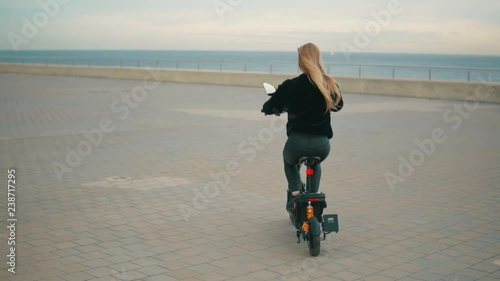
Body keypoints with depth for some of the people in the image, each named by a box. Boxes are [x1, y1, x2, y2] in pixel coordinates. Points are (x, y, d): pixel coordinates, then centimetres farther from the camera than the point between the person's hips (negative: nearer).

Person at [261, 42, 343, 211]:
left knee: (289, 161, 34)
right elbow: (338, 105, 22)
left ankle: (295, 193, 13)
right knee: (315, 164, 37)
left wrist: (266, 107, 27)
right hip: (322, 145, 2)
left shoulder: (290, 86, -6)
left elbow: (269, 108, 4)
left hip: (297, 142, -2)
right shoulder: (331, 85, 2)